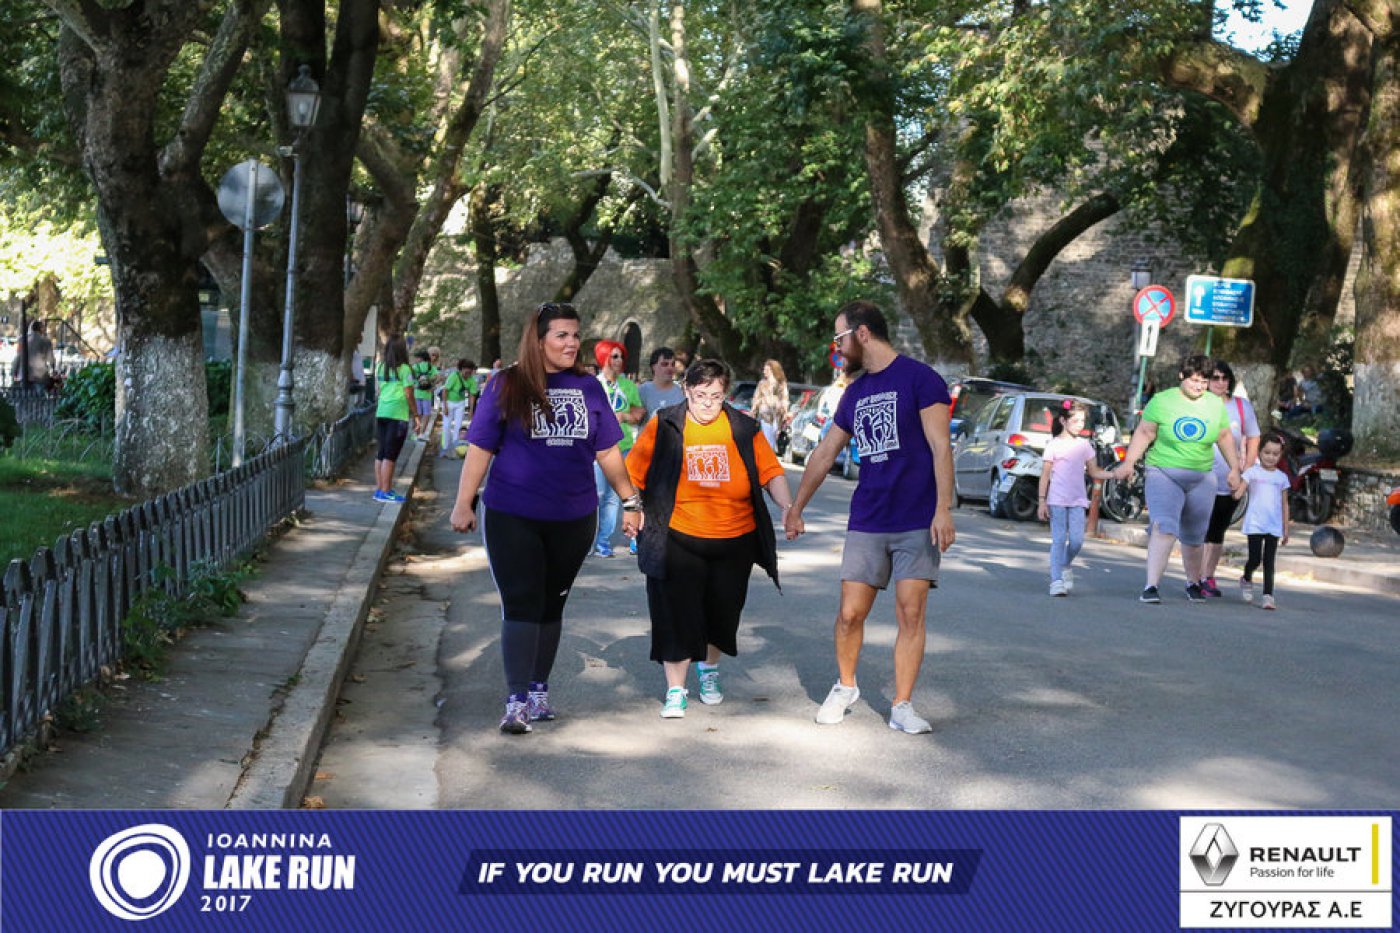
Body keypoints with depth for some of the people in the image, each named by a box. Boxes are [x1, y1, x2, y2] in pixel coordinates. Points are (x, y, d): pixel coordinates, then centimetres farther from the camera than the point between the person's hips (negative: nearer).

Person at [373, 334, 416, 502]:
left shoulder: (381, 368, 9)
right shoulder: (404, 369, -9)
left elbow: (379, 391, 15)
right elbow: (408, 394, -8)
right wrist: (415, 413, -1)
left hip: (381, 412, 6)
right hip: (398, 414, -6)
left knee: (381, 452, 12)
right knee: (391, 455, -4)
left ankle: (379, 488, 16)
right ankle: (385, 492, -3)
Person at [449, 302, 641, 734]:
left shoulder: (588, 388, 6)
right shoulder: (507, 386, -3)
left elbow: (607, 451, 10)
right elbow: (480, 448, -3)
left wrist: (630, 500, 8)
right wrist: (463, 503, -8)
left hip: (573, 519, 3)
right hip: (511, 517, -3)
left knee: (551, 605, 12)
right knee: (521, 605, -8)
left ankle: (538, 690, 24)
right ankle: (516, 702, -7)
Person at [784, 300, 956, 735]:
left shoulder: (920, 379, -5)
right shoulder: (855, 394, 15)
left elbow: (940, 447, -11)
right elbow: (824, 454, 24)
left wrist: (943, 510, -19)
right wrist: (796, 507, 28)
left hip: (917, 524, -5)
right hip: (866, 523, 5)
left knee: (911, 615, -4)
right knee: (850, 614, 2)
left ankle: (902, 706, 4)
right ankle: (845, 687, 24)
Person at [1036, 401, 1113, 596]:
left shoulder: (1084, 444, 11)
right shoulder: (1054, 445, -1)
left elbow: (1094, 471, 14)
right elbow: (1045, 475, -1)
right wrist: (1042, 501, -6)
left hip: (1078, 501, 4)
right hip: (1057, 500, -4)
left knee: (1077, 540, -3)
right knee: (1059, 540, -7)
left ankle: (1065, 566, 24)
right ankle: (1056, 580, -6)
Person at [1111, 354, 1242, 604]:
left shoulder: (1215, 405, 6)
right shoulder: (1162, 400, -3)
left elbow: (1225, 437, 17)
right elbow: (1144, 433, -2)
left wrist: (1234, 468, 14)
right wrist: (1128, 462, -10)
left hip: (1201, 479, 4)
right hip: (1164, 474, -4)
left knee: (1194, 537, 12)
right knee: (1164, 527, -21)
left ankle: (1193, 583, 33)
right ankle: (1151, 586, -24)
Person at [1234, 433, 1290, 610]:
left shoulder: (1282, 477, 11)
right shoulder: (1253, 472, 2)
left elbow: (1284, 504, 15)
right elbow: (1239, 492, -7)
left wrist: (1286, 529, 13)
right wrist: (1235, 493, -30)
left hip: (1274, 526, 2)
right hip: (1255, 524, -2)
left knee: (1269, 562, 0)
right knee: (1255, 559, -4)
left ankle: (1268, 595, -1)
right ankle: (1247, 580, 26)